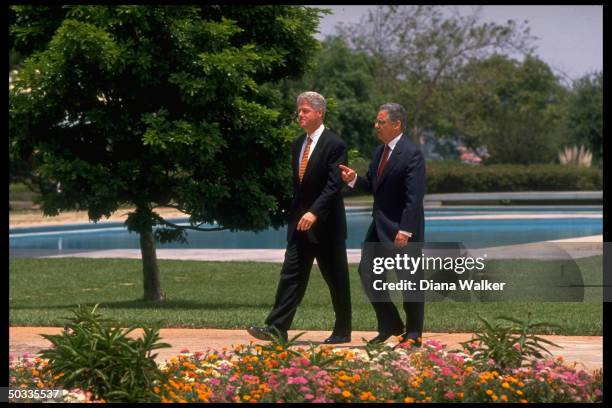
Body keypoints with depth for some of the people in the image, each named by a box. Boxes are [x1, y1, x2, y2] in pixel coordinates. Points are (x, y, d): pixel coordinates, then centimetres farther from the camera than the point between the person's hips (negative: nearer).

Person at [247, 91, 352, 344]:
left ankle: (342, 331, 13)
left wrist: (314, 212, -28)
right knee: (291, 276, -2)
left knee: (336, 280, 4)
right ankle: (277, 328, -7)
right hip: (300, 223, 6)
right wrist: (296, 215, 16)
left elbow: (334, 185, -19)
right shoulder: (298, 145, 12)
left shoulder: (334, 145, -11)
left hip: (326, 225, -6)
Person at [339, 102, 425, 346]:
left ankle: (413, 335, 12)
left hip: (403, 228, -9)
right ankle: (390, 325, 17)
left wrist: (405, 231, -26)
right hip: (380, 226, 9)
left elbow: (414, 198, -22)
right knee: (367, 271, 6)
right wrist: (354, 179, -3)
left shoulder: (411, 154, -17)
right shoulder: (380, 152, 11)